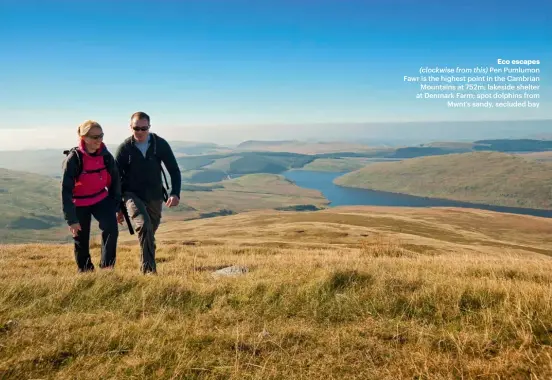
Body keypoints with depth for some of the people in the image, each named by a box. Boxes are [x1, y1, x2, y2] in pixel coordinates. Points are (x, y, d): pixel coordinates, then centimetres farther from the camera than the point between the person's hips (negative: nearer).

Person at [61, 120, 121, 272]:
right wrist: (71, 219, -21)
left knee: (111, 228, -21)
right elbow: (66, 190, -20)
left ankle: (107, 267, -9)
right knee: (81, 241, 8)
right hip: (80, 204, -2)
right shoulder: (74, 158, -21)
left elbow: (115, 180, 3)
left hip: (101, 199, 2)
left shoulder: (106, 155, -10)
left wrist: (116, 205, 4)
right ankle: (86, 272, 28)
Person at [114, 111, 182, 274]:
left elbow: (174, 170, -2)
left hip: (155, 196, 3)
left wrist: (175, 193, -17)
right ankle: (149, 270, -23)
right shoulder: (124, 148, -9)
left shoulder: (160, 144, -7)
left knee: (149, 233, 15)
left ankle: (147, 269, 37)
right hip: (132, 195, -2)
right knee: (144, 226, -27)